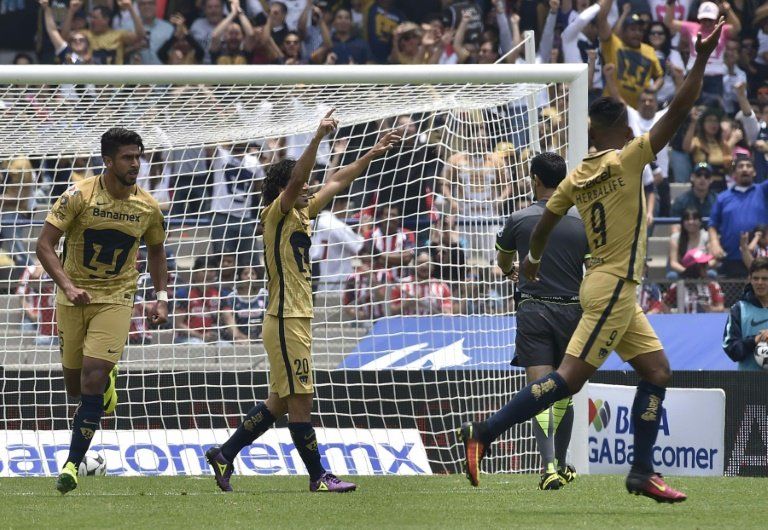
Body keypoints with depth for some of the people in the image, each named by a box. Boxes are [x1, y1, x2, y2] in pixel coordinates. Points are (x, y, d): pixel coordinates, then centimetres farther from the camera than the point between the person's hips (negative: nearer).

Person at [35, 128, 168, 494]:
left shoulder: (147, 207, -3)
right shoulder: (79, 196, -13)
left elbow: (156, 249, 16)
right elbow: (44, 244, -14)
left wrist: (161, 296, 7)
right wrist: (67, 285, -27)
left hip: (116, 299, 0)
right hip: (74, 297, 0)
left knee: (92, 380, -16)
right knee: (74, 385, 8)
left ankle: (72, 463, -13)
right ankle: (107, 380, 46)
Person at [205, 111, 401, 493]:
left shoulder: (301, 215, 15)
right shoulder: (276, 215, -8)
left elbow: (336, 183, 24)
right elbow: (295, 180, -25)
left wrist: (372, 154, 25)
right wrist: (318, 137, -34)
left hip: (296, 321, 10)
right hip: (286, 322, -10)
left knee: (280, 403, 12)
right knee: (299, 402, -4)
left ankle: (224, 455, 16)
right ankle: (318, 476, 0)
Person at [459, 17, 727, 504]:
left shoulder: (578, 175, 6)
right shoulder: (626, 160, -13)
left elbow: (546, 220, 18)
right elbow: (678, 113, -17)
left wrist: (534, 258, 37)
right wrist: (702, 60, -14)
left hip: (608, 286, 9)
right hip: (614, 287, -9)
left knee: (657, 370, 12)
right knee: (570, 378, -13)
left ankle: (643, 472, 10)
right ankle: (485, 434, -16)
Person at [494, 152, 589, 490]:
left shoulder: (519, 220, -1)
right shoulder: (581, 222, -2)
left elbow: (502, 262, 20)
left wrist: (511, 271, 44)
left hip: (532, 310, -2)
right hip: (571, 310, 2)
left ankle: (549, 465, -26)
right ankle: (561, 465, 27)